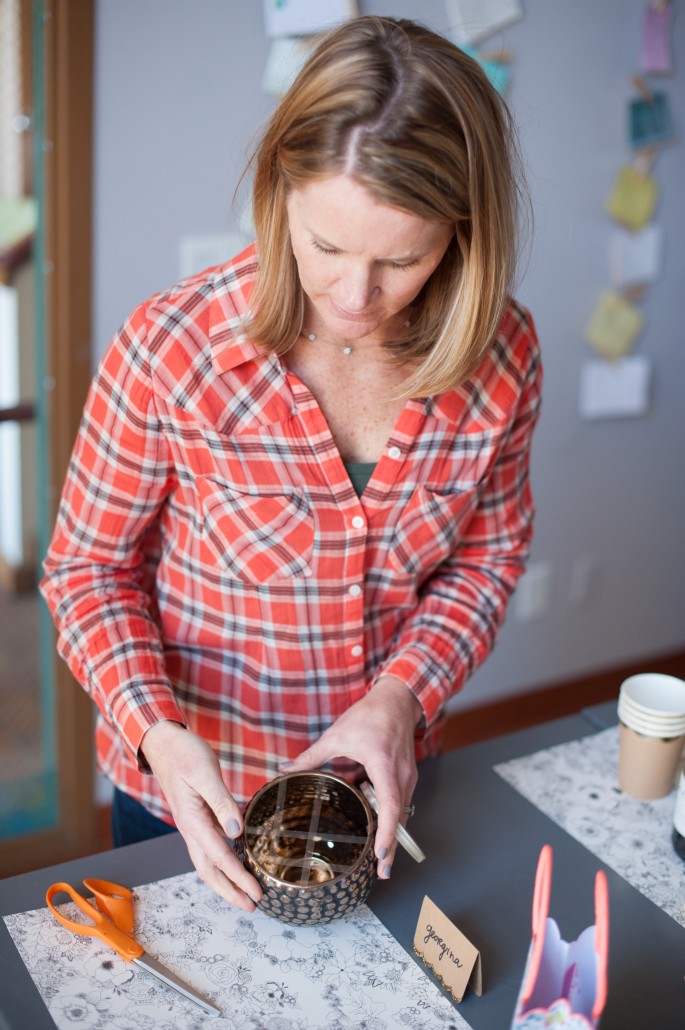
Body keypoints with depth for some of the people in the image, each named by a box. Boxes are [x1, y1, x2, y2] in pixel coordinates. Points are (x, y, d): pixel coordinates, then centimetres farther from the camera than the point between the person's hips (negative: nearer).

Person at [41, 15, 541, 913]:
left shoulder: (502, 355, -17)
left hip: (383, 784, 3)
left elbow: (489, 552, -2)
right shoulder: (171, 349, -25)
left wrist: (401, 697, -17)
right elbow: (88, 567, -13)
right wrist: (158, 732, -28)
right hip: (189, 791, -2)